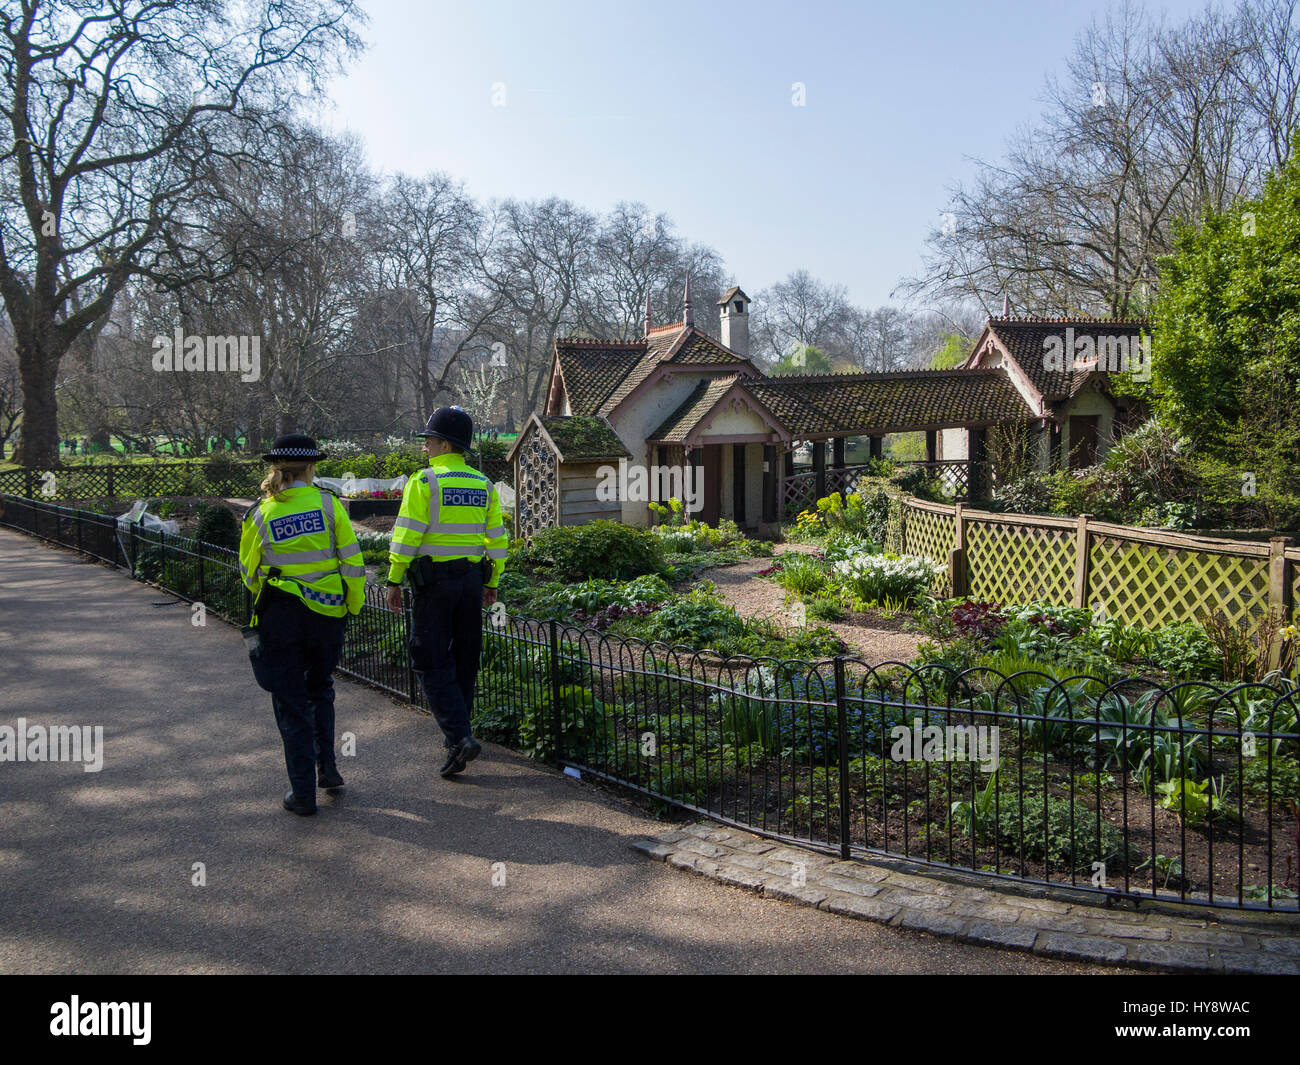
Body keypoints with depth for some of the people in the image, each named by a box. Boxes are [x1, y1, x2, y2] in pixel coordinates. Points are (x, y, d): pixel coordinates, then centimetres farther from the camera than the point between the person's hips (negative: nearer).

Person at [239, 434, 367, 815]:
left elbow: (249, 572, 9)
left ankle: (303, 792, 10)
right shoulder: (328, 504, -4)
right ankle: (327, 767, 21)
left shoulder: (260, 514, -2)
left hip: (280, 615, -1)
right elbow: (352, 560, -3)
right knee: (319, 689, 24)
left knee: (290, 702, 8)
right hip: (327, 611, 1)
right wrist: (354, 605, 9)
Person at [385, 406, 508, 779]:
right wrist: (491, 583, 17)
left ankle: (461, 737, -13)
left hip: (434, 581, -5)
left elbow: (406, 537, -13)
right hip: (472, 578, 6)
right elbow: (496, 538, 9)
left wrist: (394, 581, -6)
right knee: (463, 659, 15)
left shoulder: (424, 482, -10)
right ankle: (455, 733, 27)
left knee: (431, 663, -1)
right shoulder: (483, 485, 7)